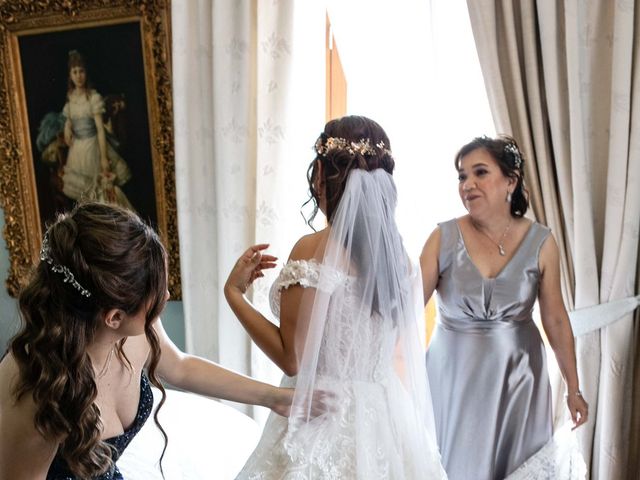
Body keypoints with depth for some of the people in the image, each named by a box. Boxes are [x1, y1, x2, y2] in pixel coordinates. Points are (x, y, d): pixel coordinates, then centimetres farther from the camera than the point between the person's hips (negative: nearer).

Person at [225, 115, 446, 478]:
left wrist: (234, 292, -9)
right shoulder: (398, 253, -2)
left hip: (325, 420, -5)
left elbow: (292, 359, -16)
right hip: (384, 419, 6)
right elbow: (399, 353, 8)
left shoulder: (314, 251, -20)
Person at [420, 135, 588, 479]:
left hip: (517, 375, 2)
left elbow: (556, 319, 2)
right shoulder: (444, 238, -11)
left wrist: (573, 387, 7)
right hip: (455, 374, -1)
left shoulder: (540, 242, -6)